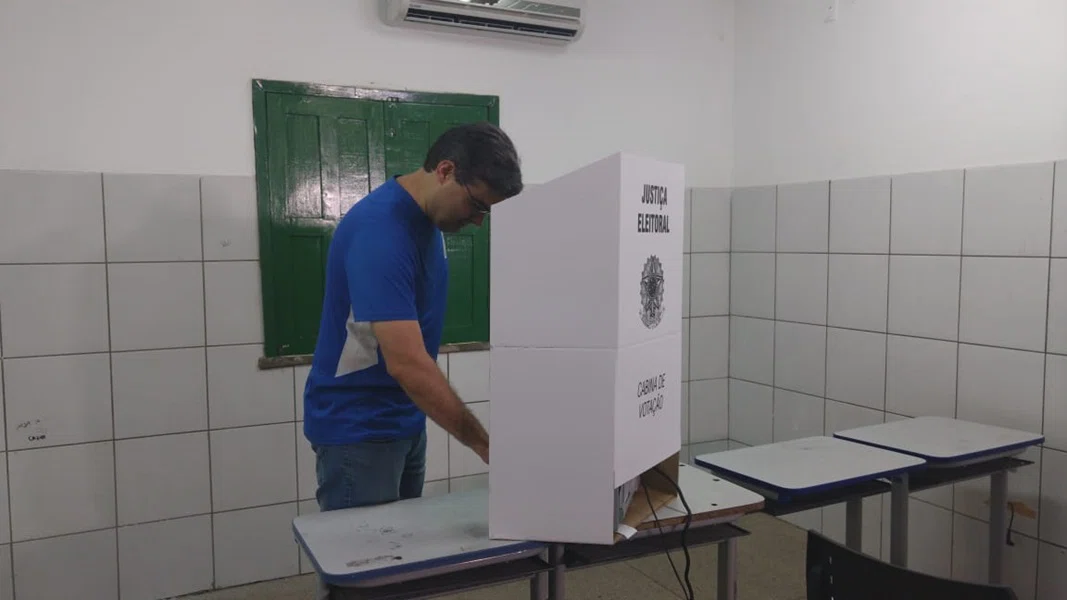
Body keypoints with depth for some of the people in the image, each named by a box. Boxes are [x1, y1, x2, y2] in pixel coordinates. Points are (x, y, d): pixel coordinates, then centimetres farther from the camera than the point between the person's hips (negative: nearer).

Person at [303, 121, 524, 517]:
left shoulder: (427, 216, 2)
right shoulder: (379, 231, -27)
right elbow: (406, 363, -34)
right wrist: (485, 446, -32)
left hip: (405, 421, 9)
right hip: (356, 428, -9)